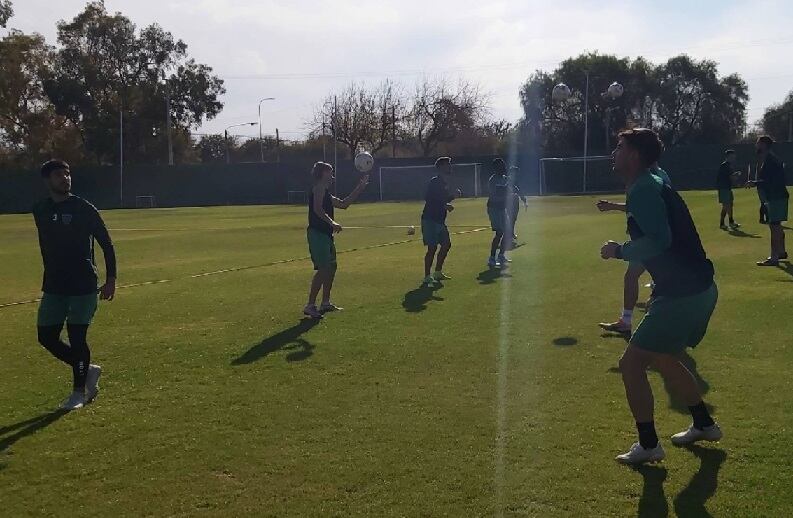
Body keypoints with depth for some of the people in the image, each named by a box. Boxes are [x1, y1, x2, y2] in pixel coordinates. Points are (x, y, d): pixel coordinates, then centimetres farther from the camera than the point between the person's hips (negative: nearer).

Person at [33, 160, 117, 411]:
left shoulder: (84, 209, -7)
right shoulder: (40, 211, 6)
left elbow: (107, 244, -5)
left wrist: (111, 279, -10)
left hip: (83, 286, -5)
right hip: (53, 286, 5)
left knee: (77, 337, -5)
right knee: (46, 337, 4)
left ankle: (79, 391, 11)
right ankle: (88, 370, 24)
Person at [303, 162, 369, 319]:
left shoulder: (326, 192, 22)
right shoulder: (319, 187, -7)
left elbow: (343, 204, 28)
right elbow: (318, 209, -20)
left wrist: (360, 187, 28)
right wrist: (332, 223, -22)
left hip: (325, 234, 10)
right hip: (317, 233, -10)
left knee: (331, 267, 16)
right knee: (323, 269, -14)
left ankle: (326, 303, 25)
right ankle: (310, 306, -13)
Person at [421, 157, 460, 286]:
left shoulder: (445, 183, 15)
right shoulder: (435, 182, -14)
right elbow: (430, 200, -23)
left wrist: (454, 195, 8)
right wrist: (445, 205, -22)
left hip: (440, 220, 10)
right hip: (430, 220, -10)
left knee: (446, 244, 11)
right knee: (432, 247, -10)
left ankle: (438, 272, 23)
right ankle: (427, 277, -4)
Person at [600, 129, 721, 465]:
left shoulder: (643, 191, -17)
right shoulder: (651, 186, 14)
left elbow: (660, 239, -29)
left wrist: (619, 252, -17)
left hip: (682, 295, -10)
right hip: (699, 289, 10)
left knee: (631, 363, -3)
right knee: (663, 359, 26)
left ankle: (648, 445, 6)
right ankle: (704, 425, 37)